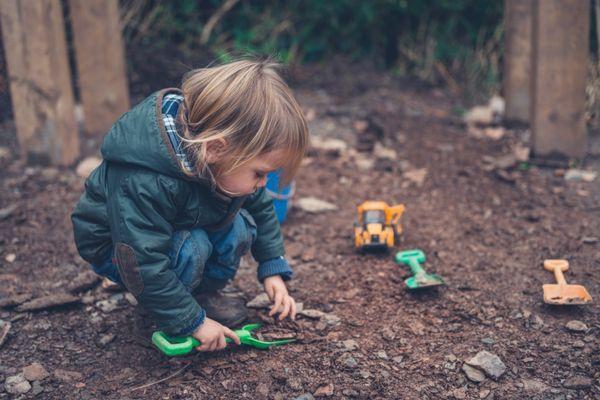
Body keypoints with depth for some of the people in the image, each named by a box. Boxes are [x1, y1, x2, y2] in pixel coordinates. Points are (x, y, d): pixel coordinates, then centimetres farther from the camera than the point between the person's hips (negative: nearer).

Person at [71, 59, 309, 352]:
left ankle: (203, 293, 4)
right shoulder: (144, 184, -42)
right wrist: (193, 322, -27)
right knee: (191, 248, -33)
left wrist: (273, 269, -4)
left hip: (179, 229, 6)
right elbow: (146, 264, -36)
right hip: (119, 246, -6)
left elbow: (260, 207, 0)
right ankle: (166, 320, -6)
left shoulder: (222, 157, -18)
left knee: (239, 226, -18)